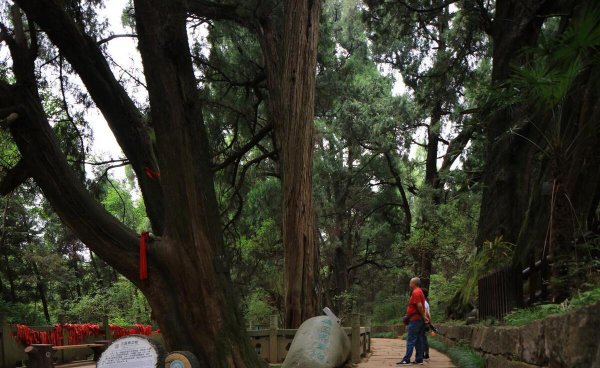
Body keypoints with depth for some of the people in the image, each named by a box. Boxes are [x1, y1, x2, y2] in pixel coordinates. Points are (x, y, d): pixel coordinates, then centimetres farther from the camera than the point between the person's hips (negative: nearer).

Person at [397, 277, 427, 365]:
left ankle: (406, 360, -9)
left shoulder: (415, 292, -14)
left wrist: (423, 317, -14)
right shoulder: (420, 292, 18)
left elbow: (419, 306, -21)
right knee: (419, 340, 10)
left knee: (411, 341, -9)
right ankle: (419, 359, 12)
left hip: (415, 319, -10)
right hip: (420, 320, 10)